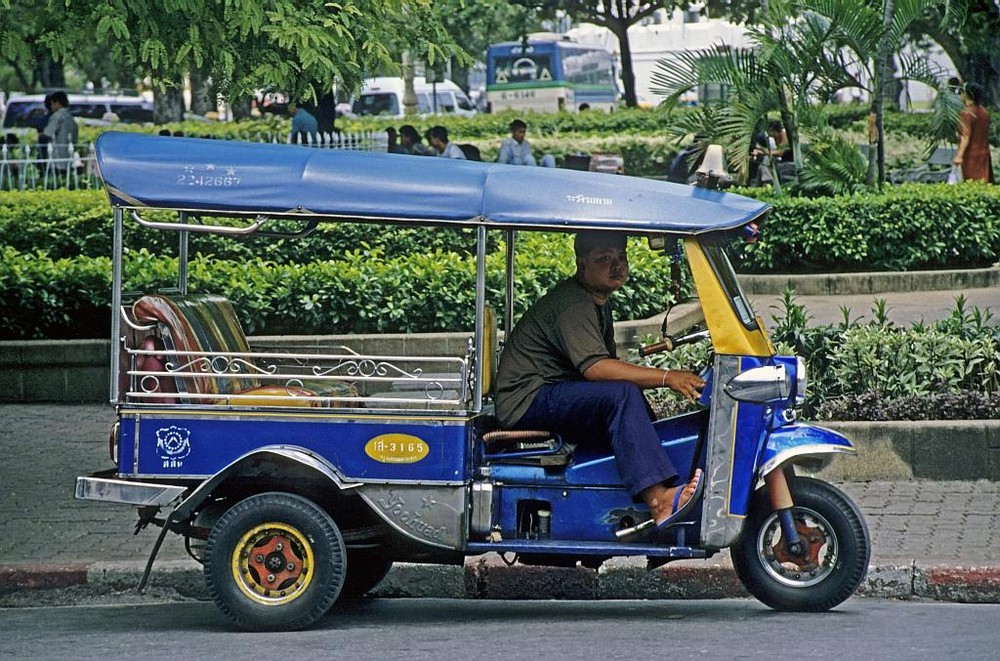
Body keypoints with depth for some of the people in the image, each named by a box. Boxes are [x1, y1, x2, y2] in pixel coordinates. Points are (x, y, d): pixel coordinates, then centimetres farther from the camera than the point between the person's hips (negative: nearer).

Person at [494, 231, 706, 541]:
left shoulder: (598, 303, 18)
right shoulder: (572, 305, -17)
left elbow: (609, 365, 17)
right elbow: (594, 367, -29)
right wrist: (666, 377, -32)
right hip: (527, 401, -11)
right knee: (622, 394, -27)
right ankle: (658, 501, -40)